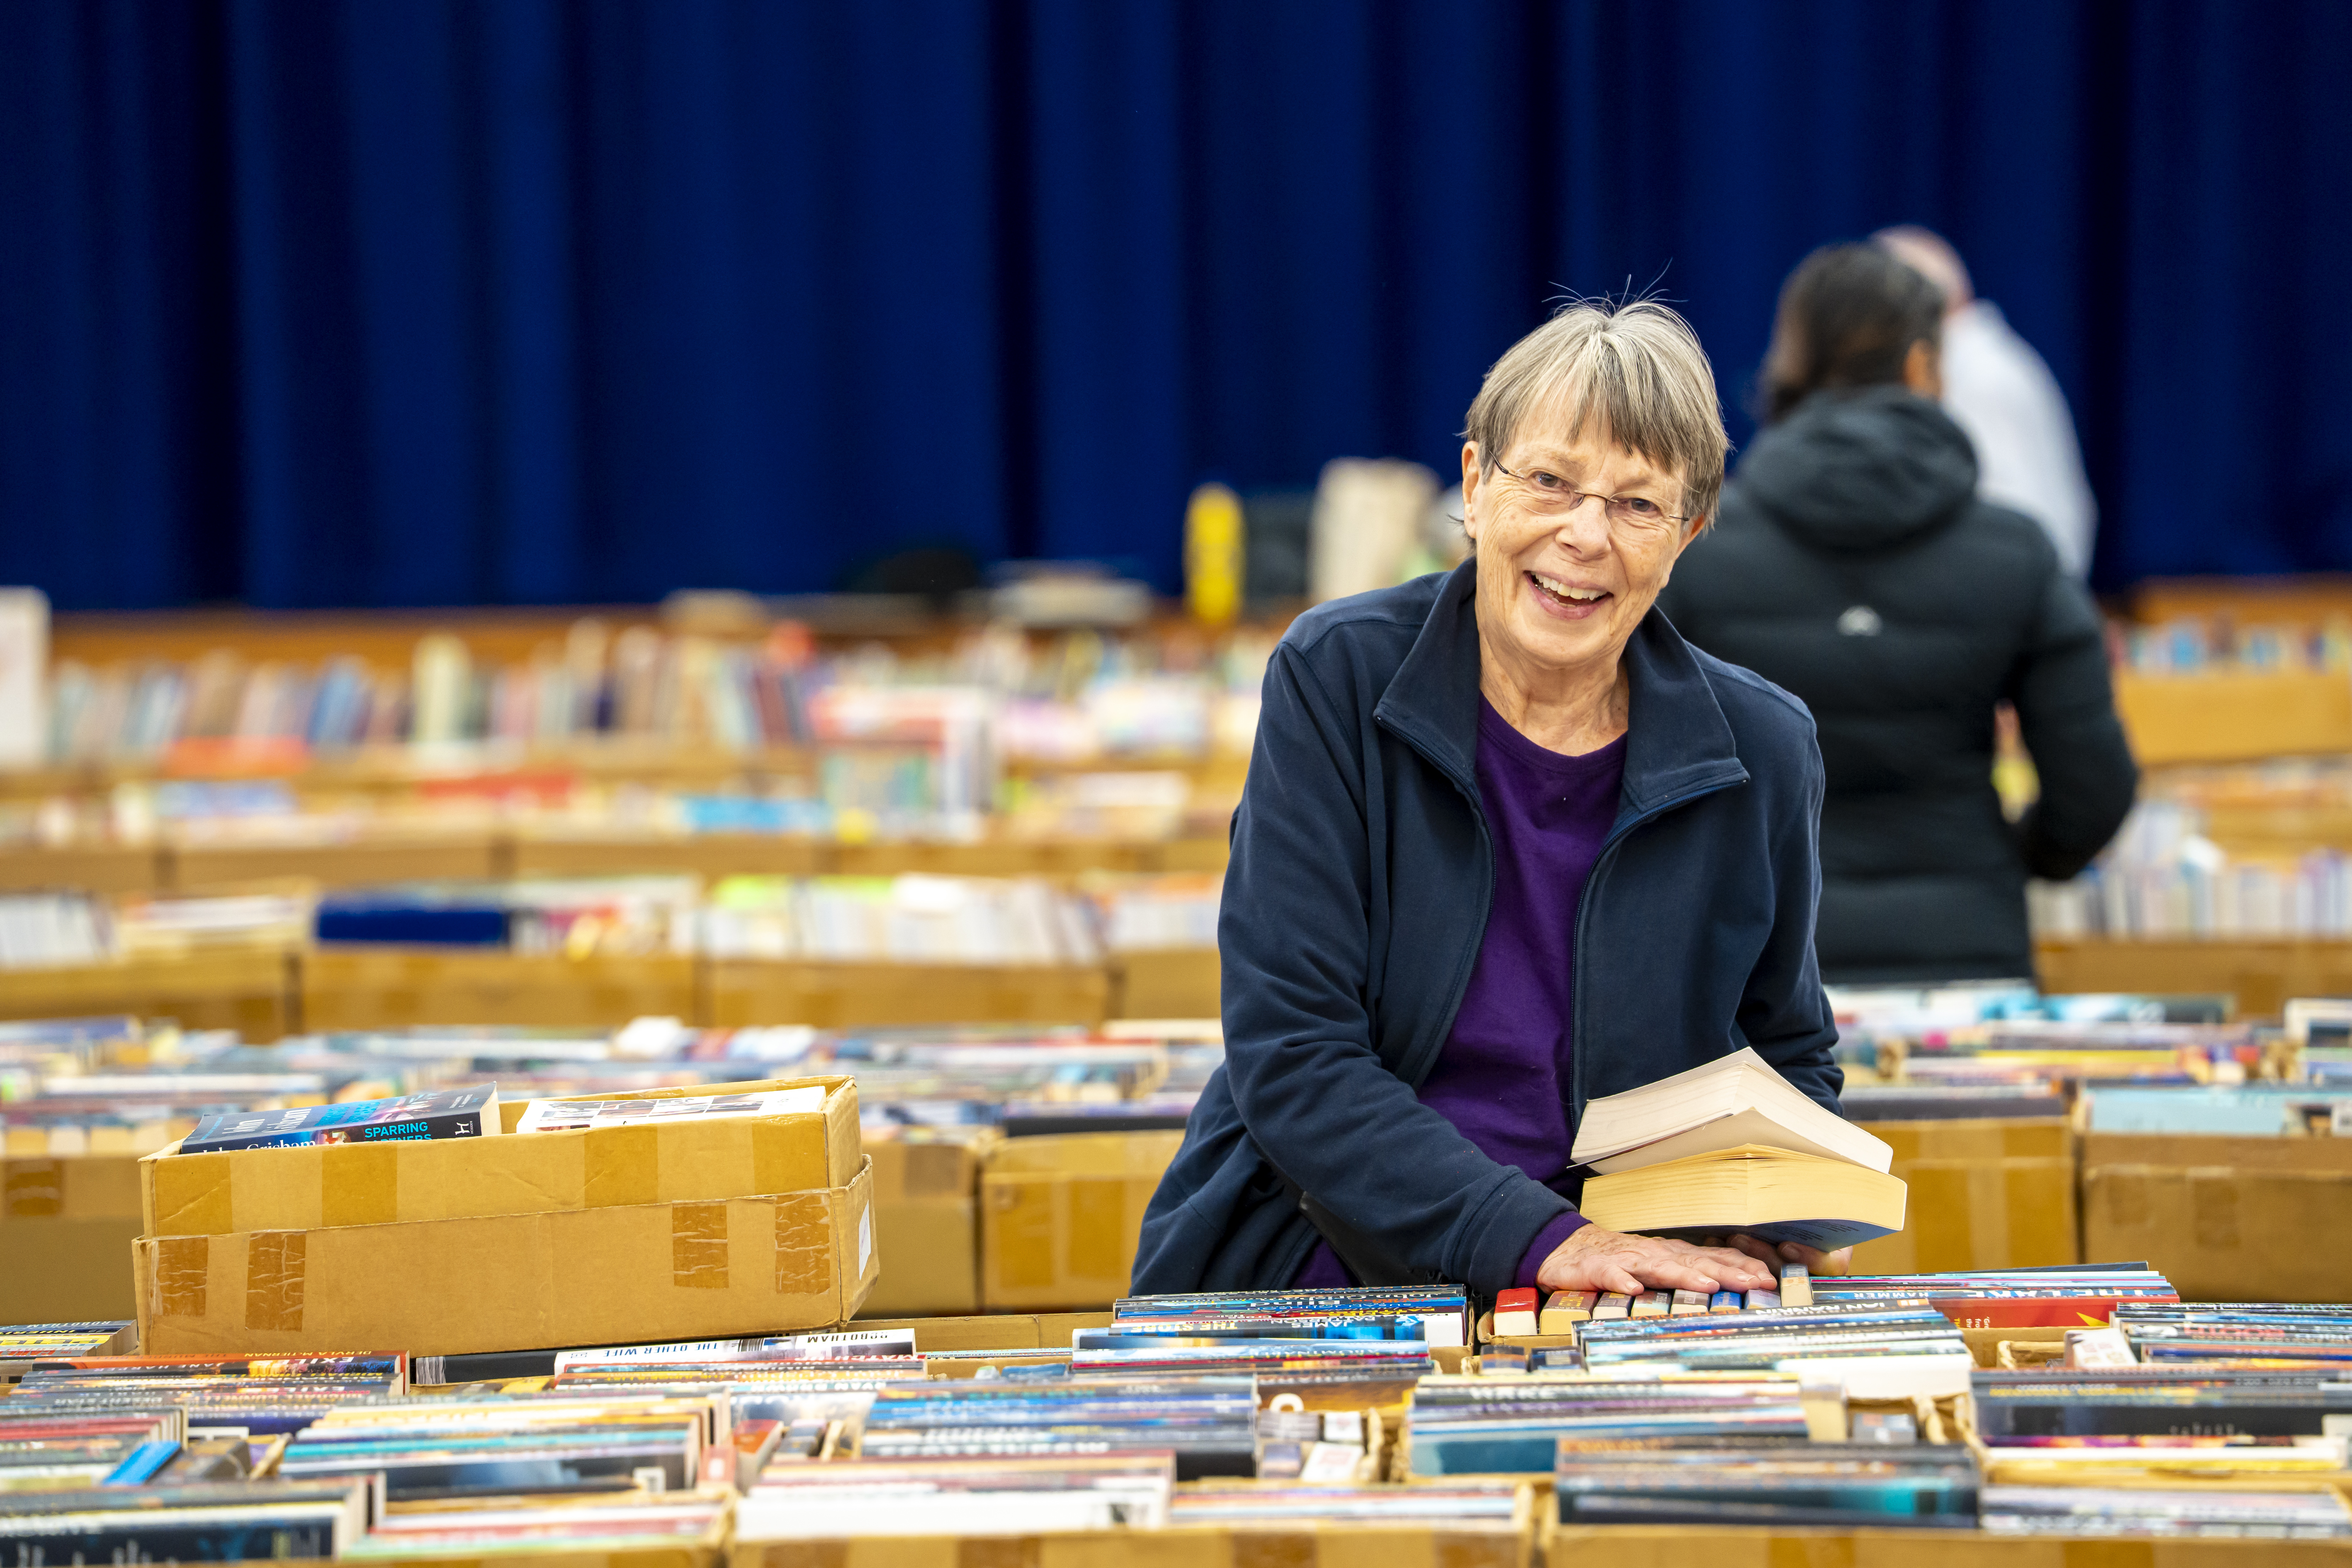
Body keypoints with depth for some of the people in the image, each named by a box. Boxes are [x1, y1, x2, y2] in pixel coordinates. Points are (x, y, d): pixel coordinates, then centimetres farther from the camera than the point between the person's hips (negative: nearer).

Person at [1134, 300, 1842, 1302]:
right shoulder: (1336, 680, -7)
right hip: (1310, 1281, -2)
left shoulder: (1760, 752, 1)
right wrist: (1534, 1237, -22)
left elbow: (1788, 1060, 17)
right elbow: (1290, 1058, -12)